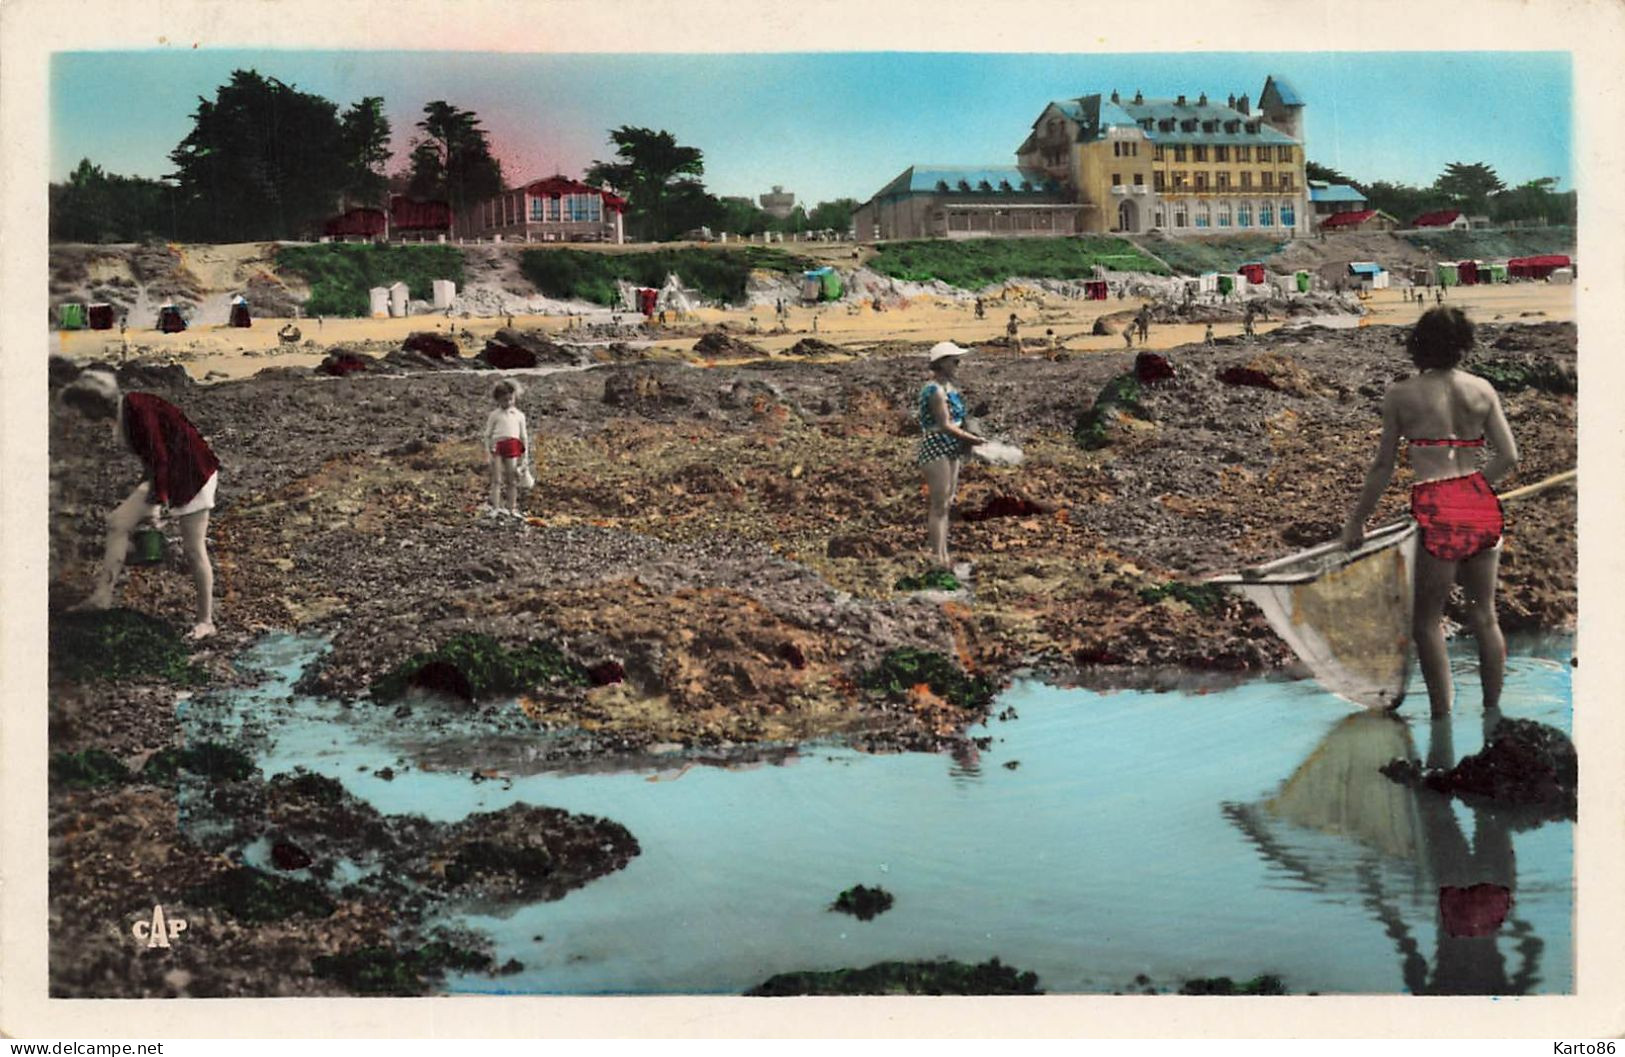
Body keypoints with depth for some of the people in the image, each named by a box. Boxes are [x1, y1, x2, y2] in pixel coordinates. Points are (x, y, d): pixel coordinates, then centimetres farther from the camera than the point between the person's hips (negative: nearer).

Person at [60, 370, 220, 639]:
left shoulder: (137, 408, -20)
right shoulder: (121, 416, 8)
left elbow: (159, 456, -24)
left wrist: (157, 504, -26)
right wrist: (153, 497, 24)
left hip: (192, 474, -9)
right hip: (163, 476, 9)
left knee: (193, 549, -6)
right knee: (118, 521, -2)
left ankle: (205, 621, 1)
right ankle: (102, 596, -2)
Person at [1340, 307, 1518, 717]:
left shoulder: (1401, 395, 1)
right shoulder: (1482, 389, 9)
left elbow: (1383, 466, 3)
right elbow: (1509, 457, 6)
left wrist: (1357, 519, 12)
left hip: (1436, 507, -4)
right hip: (1482, 505, 4)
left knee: (1427, 618, 3)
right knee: (1484, 613, 14)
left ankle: (1443, 717, -1)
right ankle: (1492, 708, 21)